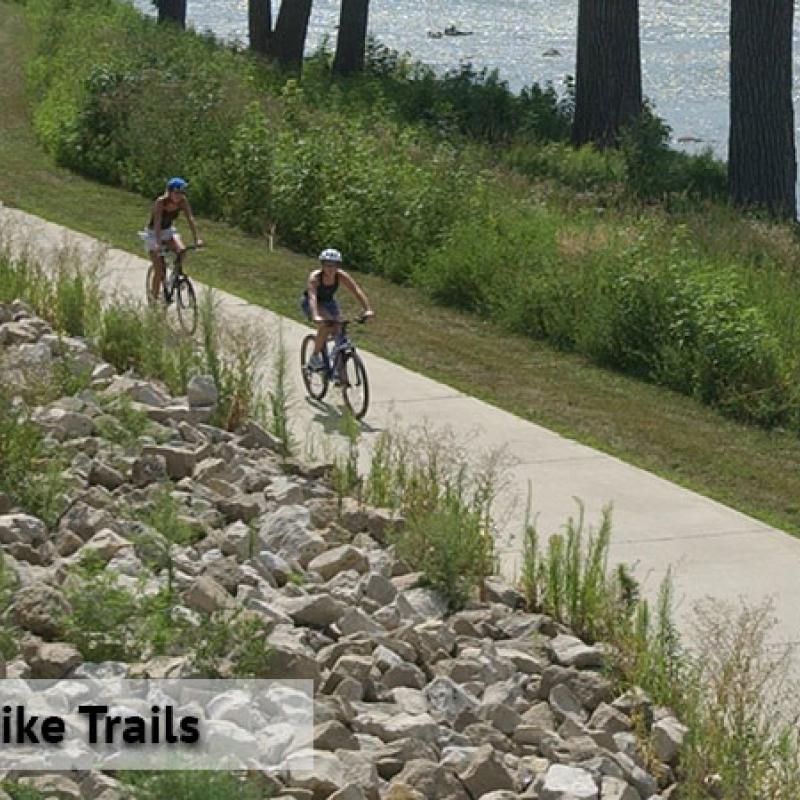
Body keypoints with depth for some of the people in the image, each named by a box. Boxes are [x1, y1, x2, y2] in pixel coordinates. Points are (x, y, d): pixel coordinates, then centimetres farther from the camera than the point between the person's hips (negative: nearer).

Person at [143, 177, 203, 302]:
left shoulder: (182, 201, -16)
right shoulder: (161, 202, -29)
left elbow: (190, 219, -21)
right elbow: (157, 223, -37)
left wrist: (196, 239, -33)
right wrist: (158, 243, -48)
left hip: (168, 231, 4)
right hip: (154, 233, -4)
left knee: (181, 249, -26)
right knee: (159, 270, -11)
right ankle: (155, 296, 1)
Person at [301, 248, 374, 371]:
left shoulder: (341, 276, -25)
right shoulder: (315, 277, -34)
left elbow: (357, 291, -32)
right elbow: (312, 297, -48)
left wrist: (367, 309, -47)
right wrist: (315, 316, -66)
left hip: (328, 301, 4)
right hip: (310, 303, -4)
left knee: (338, 330, -12)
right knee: (325, 325, -31)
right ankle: (315, 357, -16)